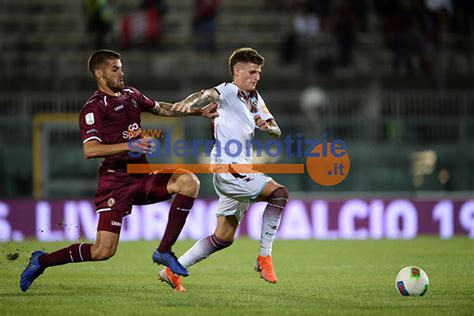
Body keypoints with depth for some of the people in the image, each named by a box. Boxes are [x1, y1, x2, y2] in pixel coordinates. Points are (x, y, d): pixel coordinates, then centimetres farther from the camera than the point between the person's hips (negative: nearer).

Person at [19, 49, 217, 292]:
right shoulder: (94, 108, -10)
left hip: (142, 176, 7)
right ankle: (41, 261, 10)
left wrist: (199, 112, 30)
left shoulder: (130, 95, 14)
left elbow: (161, 109, 33)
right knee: (103, 251, -13)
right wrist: (129, 146, -30)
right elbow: (90, 150, -23)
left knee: (189, 181, -15)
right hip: (115, 182, -7)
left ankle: (164, 251, -8)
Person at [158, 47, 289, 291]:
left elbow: (277, 132, 18)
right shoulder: (228, 91, -8)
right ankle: (264, 257, -18)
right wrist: (189, 103, -53)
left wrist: (267, 127, -7)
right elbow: (208, 95, -30)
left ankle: (173, 270, 19)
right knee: (279, 193, -23)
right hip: (228, 169, -9)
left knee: (223, 238, 11)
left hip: (241, 173, 9)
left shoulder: (255, 98, 17)